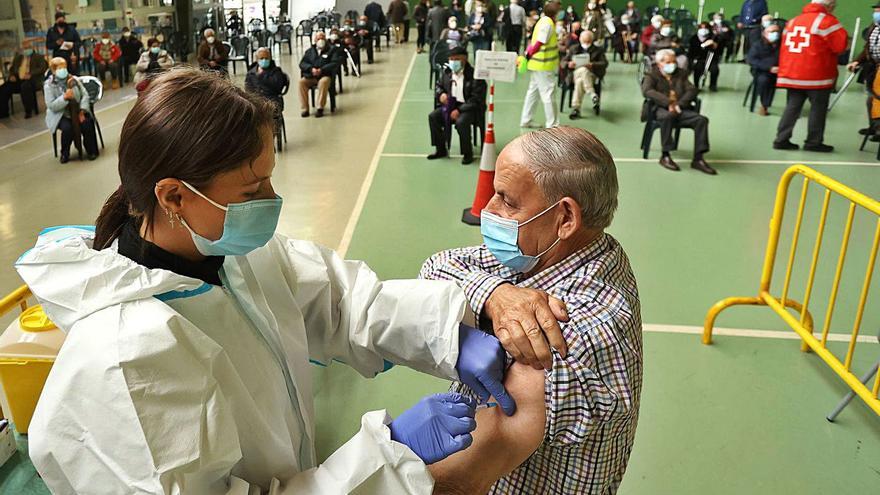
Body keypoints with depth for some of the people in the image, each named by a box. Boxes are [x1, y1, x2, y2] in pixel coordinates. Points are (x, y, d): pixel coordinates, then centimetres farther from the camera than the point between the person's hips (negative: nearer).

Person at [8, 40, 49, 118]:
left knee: (25, 86, -38)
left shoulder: (38, 57, 9)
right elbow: (12, 68, 24)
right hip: (18, 80, 5)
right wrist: (12, 75, 0)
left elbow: (43, 68, -7)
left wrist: (31, 74, -20)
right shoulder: (18, 57, 23)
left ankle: (28, 111, -28)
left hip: (32, 80, -5)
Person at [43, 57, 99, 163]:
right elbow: (51, 106, -13)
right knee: (67, 128, -31)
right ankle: (65, 154, -5)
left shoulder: (73, 79, 3)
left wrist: (82, 110, -13)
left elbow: (85, 94, 1)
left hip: (77, 111, 3)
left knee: (87, 123, -26)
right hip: (60, 115, -3)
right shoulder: (49, 85, -7)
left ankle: (91, 151, -4)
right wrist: (64, 97, -28)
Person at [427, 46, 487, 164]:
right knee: (433, 116, -13)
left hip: (469, 108, -6)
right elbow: (438, 85, 24)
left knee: (461, 122, -35)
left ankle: (468, 153, -13)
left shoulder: (474, 75, -13)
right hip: (450, 105, 6)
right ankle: (441, 150, 2)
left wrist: (459, 110, -25)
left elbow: (476, 99, -17)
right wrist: (440, 94, -1)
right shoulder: (447, 73, 6)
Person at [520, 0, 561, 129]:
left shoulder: (543, 21, 13)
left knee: (533, 92, 15)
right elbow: (539, 44, -22)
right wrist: (528, 55, -12)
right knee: (548, 94, -3)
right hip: (543, 66, -10)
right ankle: (552, 124, 2)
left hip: (537, 64, 10)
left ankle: (525, 120, 21)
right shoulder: (547, 23, -17)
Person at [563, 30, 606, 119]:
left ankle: (576, 109, -41)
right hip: (575, 74, 1)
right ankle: (592, 95, -45)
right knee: (583, 70, -37)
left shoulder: (598, 50, 15)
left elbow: (604, 63, 2)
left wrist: (592, 65, -18)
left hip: (591, 75, -1)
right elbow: (563, 62, 15)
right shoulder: (573, 48, 20)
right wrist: (568, 64, -11)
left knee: (580, 81, -38)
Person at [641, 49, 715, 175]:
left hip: (681, 109, 4)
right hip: (661, 109, -4)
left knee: (701, 119, -22)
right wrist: (668, 103, -24)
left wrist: (679, 104, -13)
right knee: (668, 116, -39)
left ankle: (698, 159, -20)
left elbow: (692, 90, 8)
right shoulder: (651, 75, 10)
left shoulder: (681, 74, 23)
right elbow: (647, 91, -12)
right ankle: (665, 156, -28)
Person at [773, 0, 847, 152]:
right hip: (817, 75, -6)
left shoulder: (793, 21, 16)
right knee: (818, 108, 4)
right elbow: (840, 46, -10)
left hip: (792, 73, 6)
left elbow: (785, 46, 18)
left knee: (793, 106, 10)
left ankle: (781, 139, 5)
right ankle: (814, 142, 8)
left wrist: (784, 69, 20)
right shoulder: (827, 21, -6)